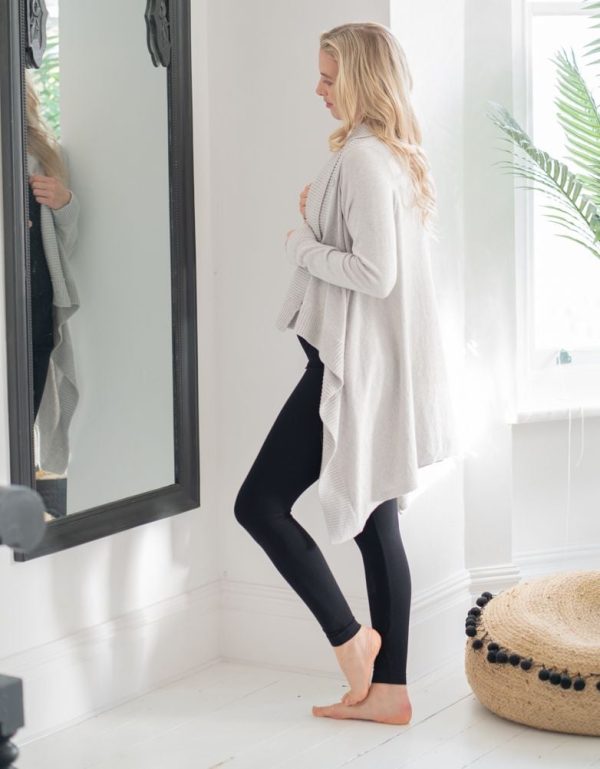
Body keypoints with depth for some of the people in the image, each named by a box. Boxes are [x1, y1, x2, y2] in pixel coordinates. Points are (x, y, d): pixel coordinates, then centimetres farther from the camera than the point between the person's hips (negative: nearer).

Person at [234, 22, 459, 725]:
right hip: (378, 369, 10)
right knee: (375, 526, 9)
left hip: (353, 367, -10)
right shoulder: (397, 155, 15)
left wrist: (301, 245, -9)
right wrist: (319, 218, 10)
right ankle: (387, 688, 12)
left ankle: (348, 637, 1)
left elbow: (375, 275, -22)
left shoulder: (362, 158, -16)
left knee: (260, 504, -3)